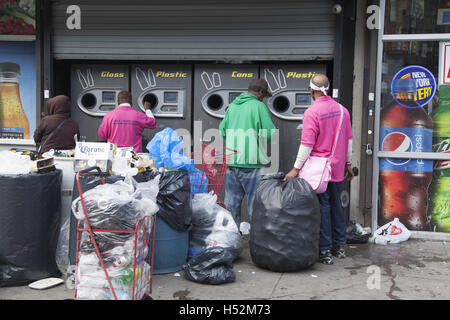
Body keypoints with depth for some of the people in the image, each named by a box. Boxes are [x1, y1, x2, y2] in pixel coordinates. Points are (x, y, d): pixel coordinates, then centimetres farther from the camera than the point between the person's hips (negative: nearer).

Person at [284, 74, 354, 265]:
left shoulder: (312, 112, -15)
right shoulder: (341, 109, 6)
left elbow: (307, 144, -18)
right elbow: (348, 139, 11)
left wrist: (296, 168, -13)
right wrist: (348, 163, 20)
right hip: (337, 167, 7)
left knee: (322, 206, 0)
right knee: (335, 203, 17)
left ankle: (325, 251, 5)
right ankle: (339, 247, 26)